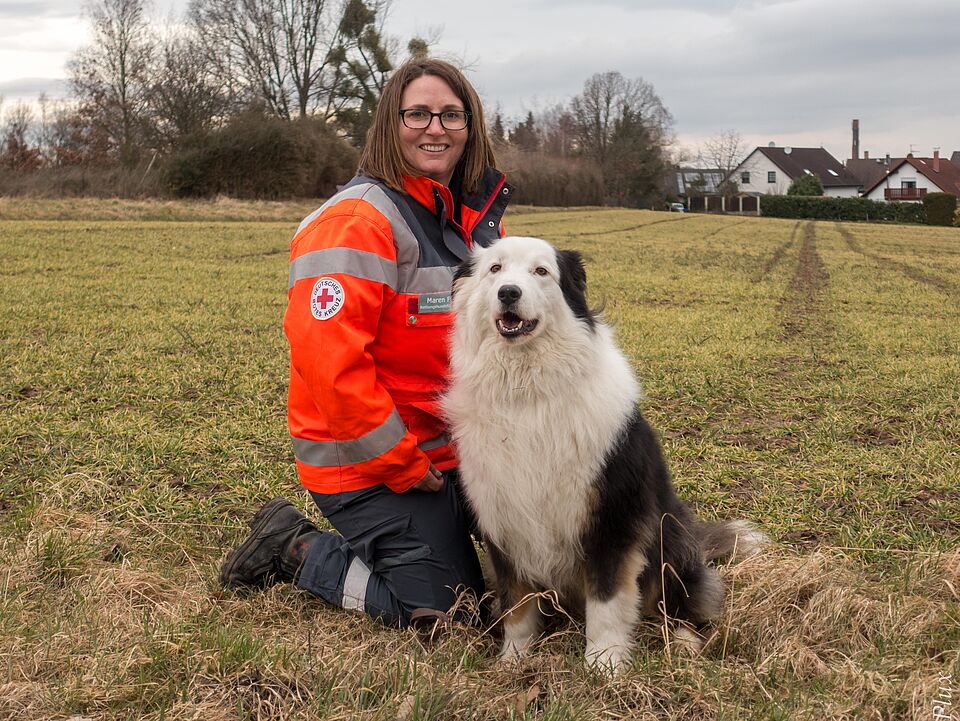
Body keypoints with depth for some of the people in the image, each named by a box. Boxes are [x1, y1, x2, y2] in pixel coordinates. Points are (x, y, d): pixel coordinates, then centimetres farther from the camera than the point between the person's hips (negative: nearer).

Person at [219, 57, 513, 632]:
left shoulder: (481, 219, 7)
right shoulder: (357, 224, -19)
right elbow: (329, 363, -25)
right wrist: (401, 466, -19)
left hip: (453, 450, 8)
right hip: (368, 464, -8)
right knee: (432, 607, -6)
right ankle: (293, 548, 14)